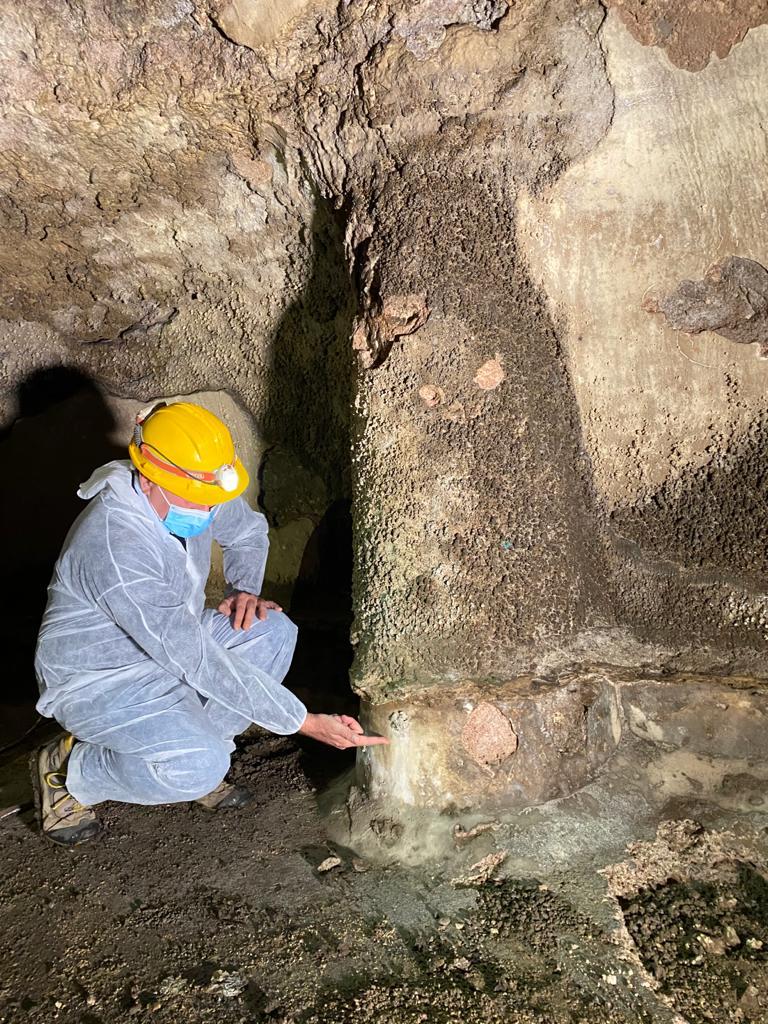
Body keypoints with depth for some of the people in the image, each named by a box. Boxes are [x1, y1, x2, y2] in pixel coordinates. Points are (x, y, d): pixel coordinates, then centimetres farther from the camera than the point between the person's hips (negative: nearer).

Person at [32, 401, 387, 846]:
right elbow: (199, 663, -35)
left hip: (168, 649, 7)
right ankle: (69, 771, -1)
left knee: (275, 631, -13)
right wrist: (307, 723, -33)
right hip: (98, 680, -7)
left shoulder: (196, 494, -12)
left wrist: (246, 588, -8)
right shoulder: (116, 548, -35)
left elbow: (249, 530, 13)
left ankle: (194, 745, 2)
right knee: (200, 768, -29)